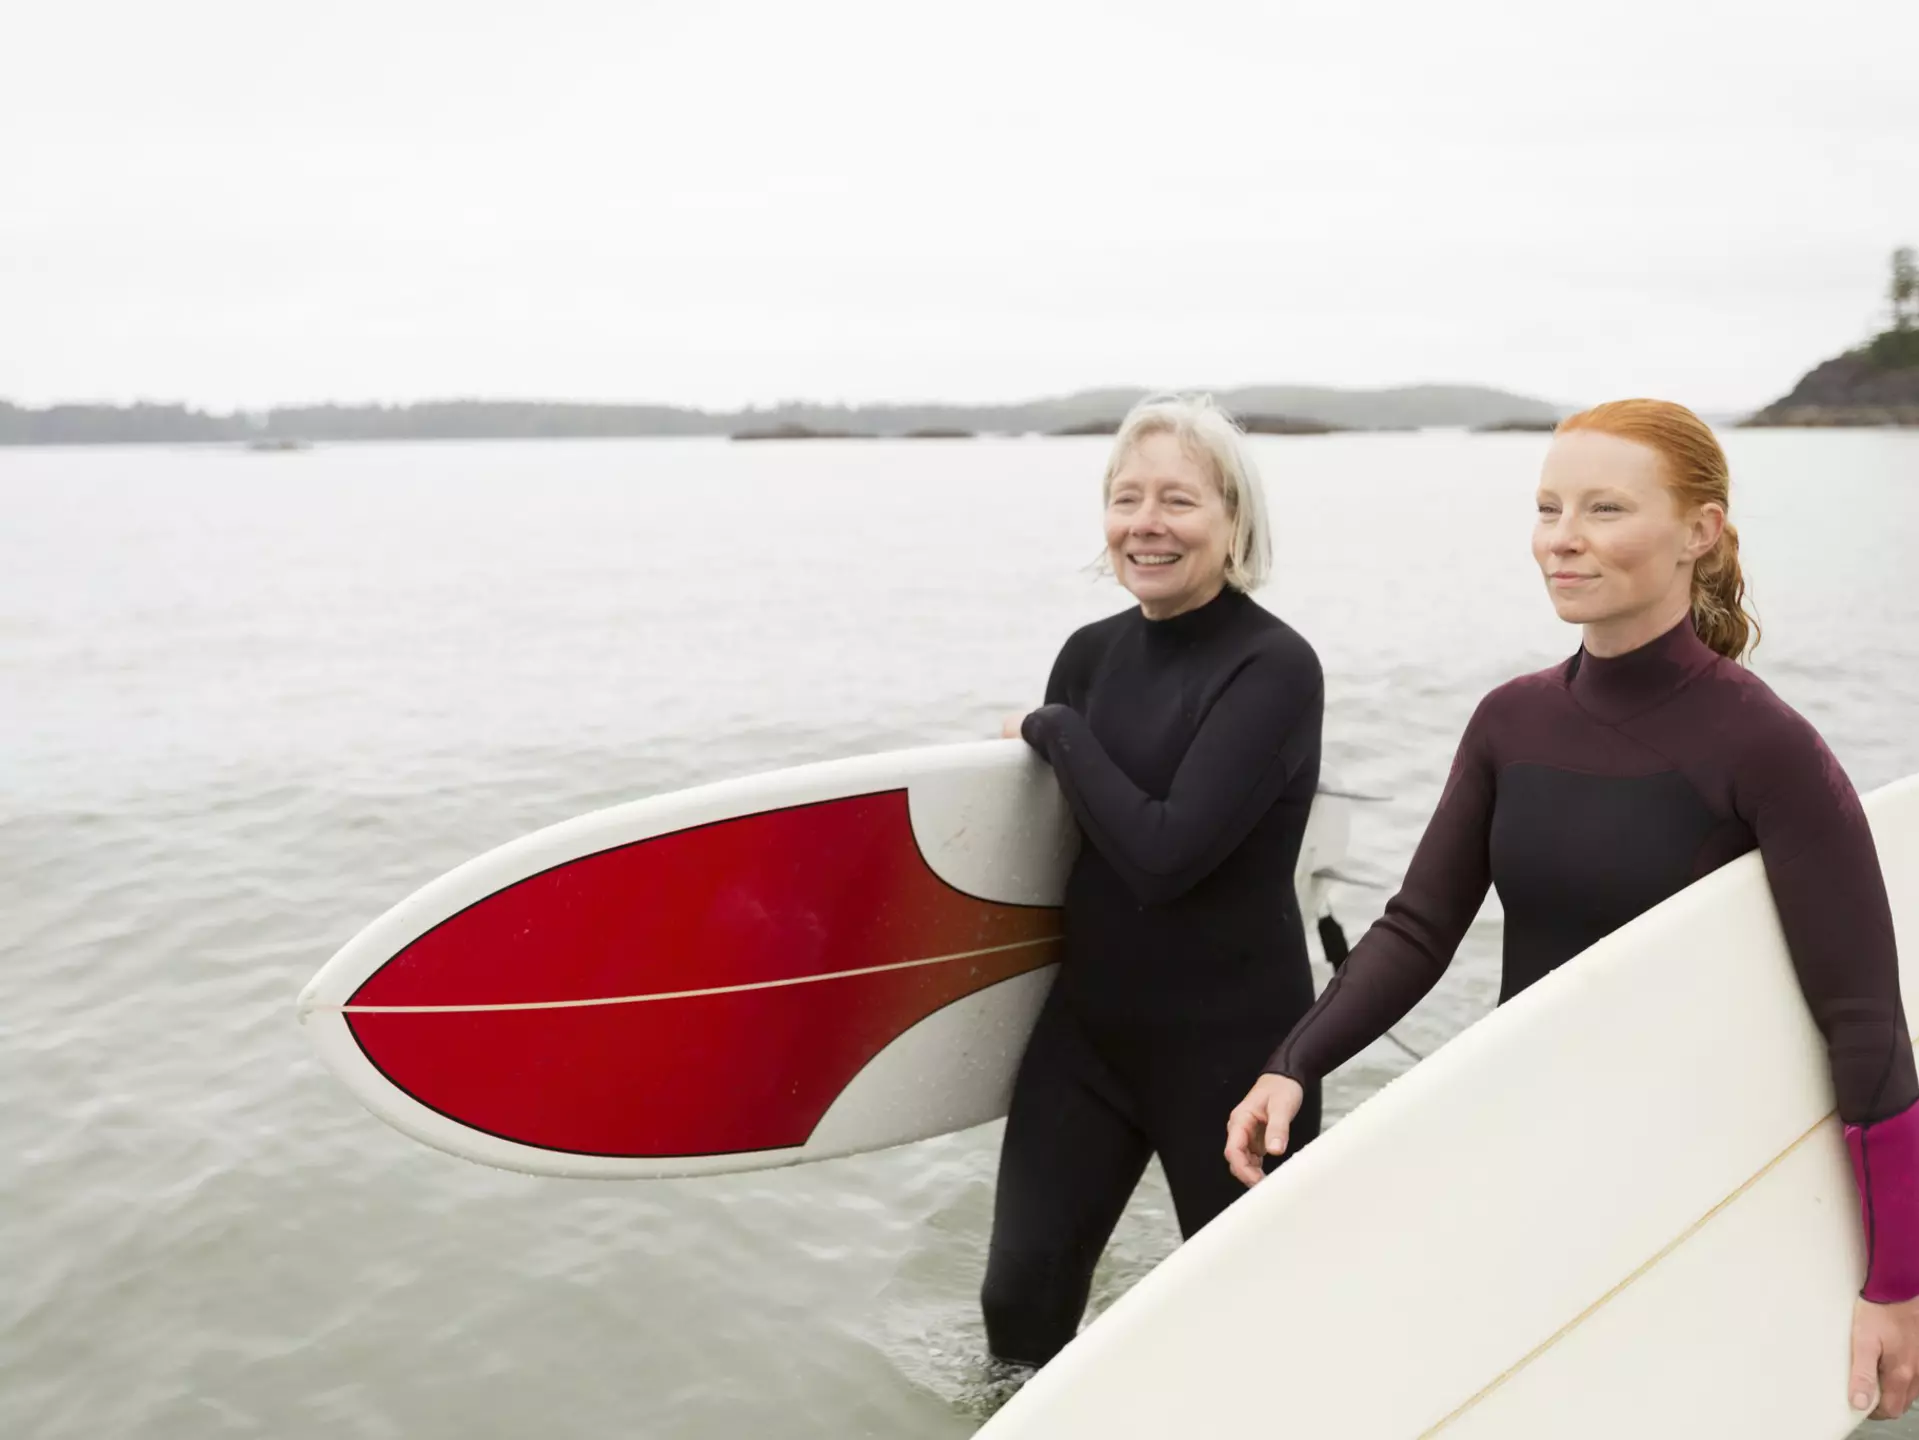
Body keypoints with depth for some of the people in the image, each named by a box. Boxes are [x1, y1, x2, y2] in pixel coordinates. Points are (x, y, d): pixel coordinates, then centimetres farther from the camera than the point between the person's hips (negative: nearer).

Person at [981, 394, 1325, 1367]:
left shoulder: (1274, 667, -16)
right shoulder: (1092, 652, 3)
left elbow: (1165, 850, -25)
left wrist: (1056, 731, -15)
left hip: (1232, 1046, -5)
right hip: (1085, 1024, 5)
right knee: (1020, 1298, 10)